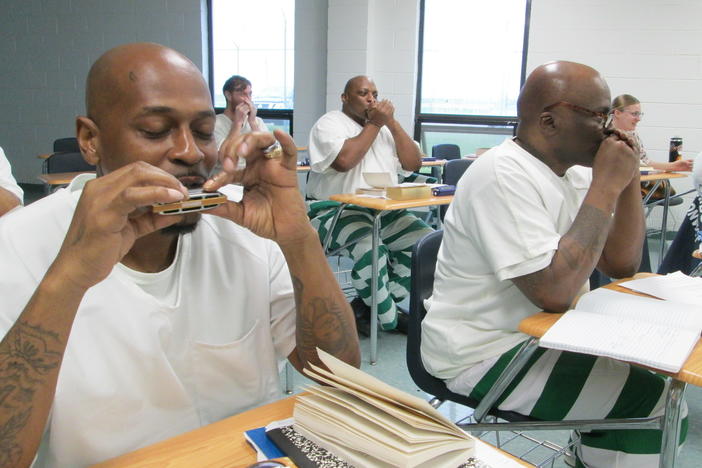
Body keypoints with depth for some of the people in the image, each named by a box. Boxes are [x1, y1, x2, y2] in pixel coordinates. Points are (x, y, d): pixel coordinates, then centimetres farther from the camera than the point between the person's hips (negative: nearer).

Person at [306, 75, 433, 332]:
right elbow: (344, 161, -21)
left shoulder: (385, 127, 19)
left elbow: (414, 163, 9)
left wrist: (392, 123, 0)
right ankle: (388, 318, -11)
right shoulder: (329, 123, 0)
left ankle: (376, 302, -8)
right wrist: (374, 124, -9)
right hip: (337, 210, -6)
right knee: (371, 248, -34)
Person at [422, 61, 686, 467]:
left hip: (537, 334, 9)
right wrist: (605, 187, -23)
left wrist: (628, 179, -5)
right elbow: (554, 293, -30)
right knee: (658, 403, -9)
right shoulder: (504, 175, -22)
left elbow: (621, 265, 7)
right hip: (482, 355, -9)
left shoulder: (572, 171, 5)